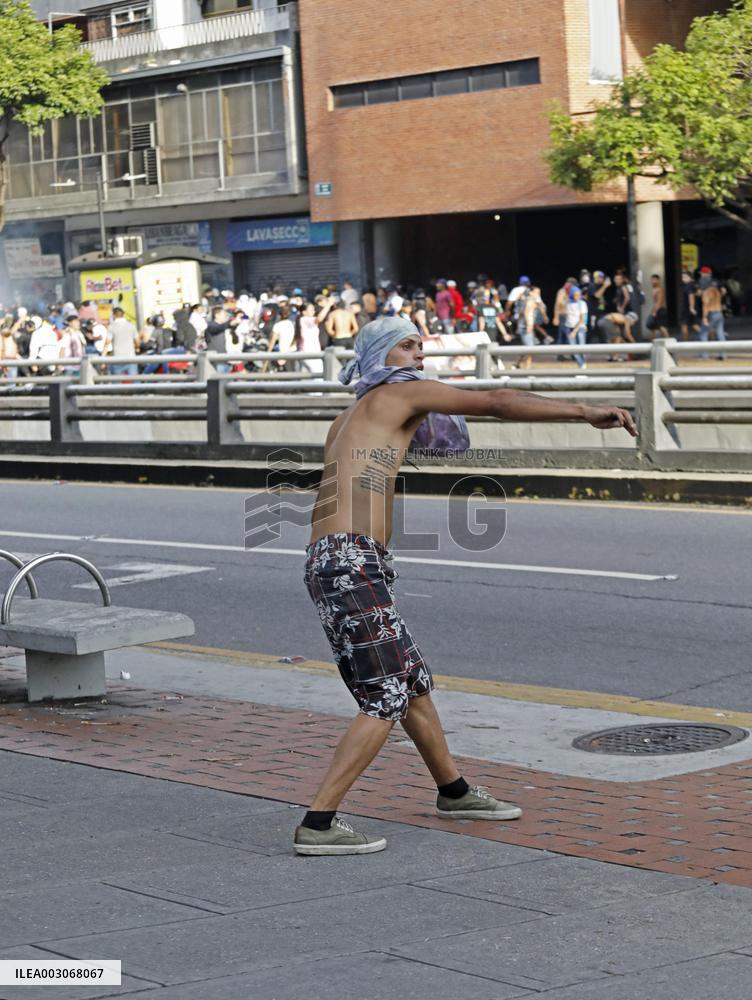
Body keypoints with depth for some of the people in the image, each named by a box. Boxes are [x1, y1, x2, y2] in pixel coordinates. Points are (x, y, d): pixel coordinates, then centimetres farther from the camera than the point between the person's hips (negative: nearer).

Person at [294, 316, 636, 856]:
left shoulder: (349, 420, 26)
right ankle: (318, 825, -10)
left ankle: (454, 791, 38)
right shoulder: (403, 392, 2)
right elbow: (497, 402, -4)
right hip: (352, 562, -10)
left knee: (414, 682, 21)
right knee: (387, 699, -8)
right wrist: (586, 412, -6)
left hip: (329, 565, 10)